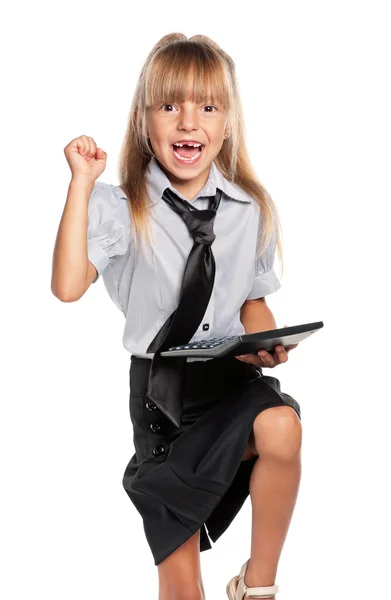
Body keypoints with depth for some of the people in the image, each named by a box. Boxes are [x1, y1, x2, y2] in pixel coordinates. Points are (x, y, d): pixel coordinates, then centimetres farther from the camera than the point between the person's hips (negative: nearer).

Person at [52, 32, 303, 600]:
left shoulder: (251, 210, 0)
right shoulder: (122, 208, -7)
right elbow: (68, 286, -22)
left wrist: (265, 340, -10)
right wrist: (83, 182, -22)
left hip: (231, 375, 1)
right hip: (160, 386, -1)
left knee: (281, 426, -33)